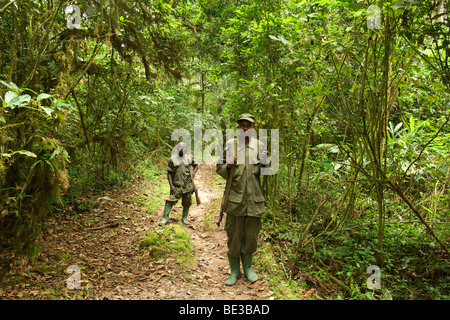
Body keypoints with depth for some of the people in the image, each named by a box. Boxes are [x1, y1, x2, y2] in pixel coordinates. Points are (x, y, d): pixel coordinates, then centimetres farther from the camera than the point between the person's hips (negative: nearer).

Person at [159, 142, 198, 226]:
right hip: (177, 185, -3)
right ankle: (165, 218, -1)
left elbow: (196, 166, 22)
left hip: (188, 184, 3)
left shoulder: (189, 158, 7)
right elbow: (169, 173, -1)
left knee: (187, 202, 8)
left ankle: (184, 218, 24)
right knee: (170, 201, -11)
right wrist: (171, 185, -9)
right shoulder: (173, 159, 0)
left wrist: (193, 174, 2)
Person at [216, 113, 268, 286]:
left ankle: (248, 268, 33)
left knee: (251, 234, 12)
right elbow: (219, 169, 4)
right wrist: (228, 167, -18)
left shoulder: (259, 145, 6)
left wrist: (264, 164, -9)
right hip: (235, 198, -2)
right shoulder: (230, 144, 0)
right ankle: (234, 270, 25)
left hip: (254, 198, 2)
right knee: (234, 235, 7)